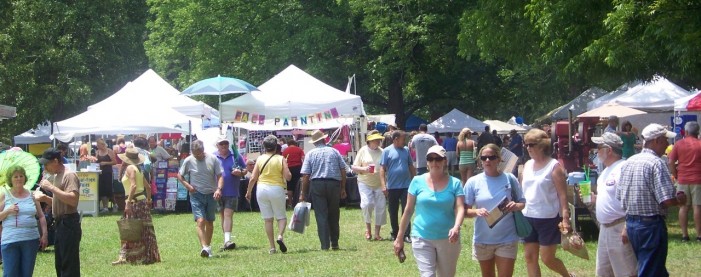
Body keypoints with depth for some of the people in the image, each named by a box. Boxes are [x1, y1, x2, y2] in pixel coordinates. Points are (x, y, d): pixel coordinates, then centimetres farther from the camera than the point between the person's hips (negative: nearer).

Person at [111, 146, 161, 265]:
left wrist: (128, 202, -23)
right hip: (142, 201, 9)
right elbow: (147, 186, 19)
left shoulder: (130, 168, -11)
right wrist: (148, 200, 26)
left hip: (134, 202, -8)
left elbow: (133, 185, -22)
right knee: (143, 231, 10)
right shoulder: (138, 169, 15)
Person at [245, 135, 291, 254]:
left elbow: (253, 178, 0)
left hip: (262, 189, 2)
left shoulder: (260, 159, 1)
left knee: (268, 219, 7)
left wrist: (248, 192, 12)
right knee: (281, 217, 12)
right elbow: (288, 177, -10)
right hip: (277, 189, -2)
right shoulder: (281, 159, -4)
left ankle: (272, 247, 4)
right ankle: (280, 236, -17)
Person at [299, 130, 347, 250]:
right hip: (334, 184, 2)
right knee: (334, 215, 13)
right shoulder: (334, 151, 7)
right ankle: (334, 244, 18)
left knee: (321, 216, 0)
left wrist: (303, 193, 3)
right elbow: (343, 171, 4)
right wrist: (343, 188, 11)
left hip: (317, 184, -2)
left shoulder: (311, 154, 3)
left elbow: (305, 175, -3)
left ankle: (325, 245, -5)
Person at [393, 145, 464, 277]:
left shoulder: (455, 183, -1)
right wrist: (399, 238, 4)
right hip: (422, 238, -1)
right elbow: (408, 210, 4)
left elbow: (460, 208, -10)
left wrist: (456, 227, -31)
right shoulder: (418, 181, -1)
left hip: (448, 239, 1)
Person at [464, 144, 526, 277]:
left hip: (507, 239, -1)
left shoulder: (509, 179, -3)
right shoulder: (473, 182, -3)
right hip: (483, 239, 1)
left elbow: (523, 203, 6)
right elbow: (465, 211, -2)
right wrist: (476, 211, -24)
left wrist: (516, 206, -17)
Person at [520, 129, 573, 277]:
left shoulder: (554, 166, -9)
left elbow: (562, 194, -13)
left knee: (547, 259, -3)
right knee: (530, 257, 6)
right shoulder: (527, 165, 9)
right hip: (528, 217, 7)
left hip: (548, 219, -6)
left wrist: (565, 218, -19)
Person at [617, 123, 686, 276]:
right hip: (651, 224, -8)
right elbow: (666, 200, -22)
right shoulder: (656, 163, -16)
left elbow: (619, 196, 11)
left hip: (631, 223, 8)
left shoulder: (628, 162, 8)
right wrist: (680, 199, -2)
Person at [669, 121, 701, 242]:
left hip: (682, 180, 2)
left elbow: (671, 163, -3)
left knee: (683, 207, 6)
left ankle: (684, 234, 6)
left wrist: (676, 175, 8)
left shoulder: (678, 144, 1)